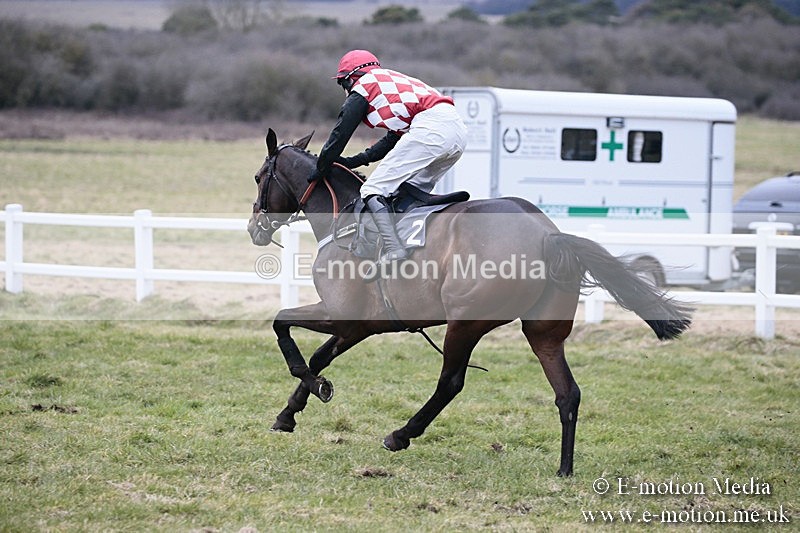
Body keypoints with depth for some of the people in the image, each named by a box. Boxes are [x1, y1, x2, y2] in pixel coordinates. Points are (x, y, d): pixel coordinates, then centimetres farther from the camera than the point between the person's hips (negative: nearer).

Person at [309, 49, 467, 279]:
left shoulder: (362, 88, 12)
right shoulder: (393, 81, 36)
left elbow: (340, 134, 15)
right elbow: (393, 140, 37)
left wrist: (321, 169, 28)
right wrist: (353, 161, 36)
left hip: (430, 129, -9)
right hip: (458, 130, 9)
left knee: (373, 190, -7)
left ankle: (393, 249, -23)